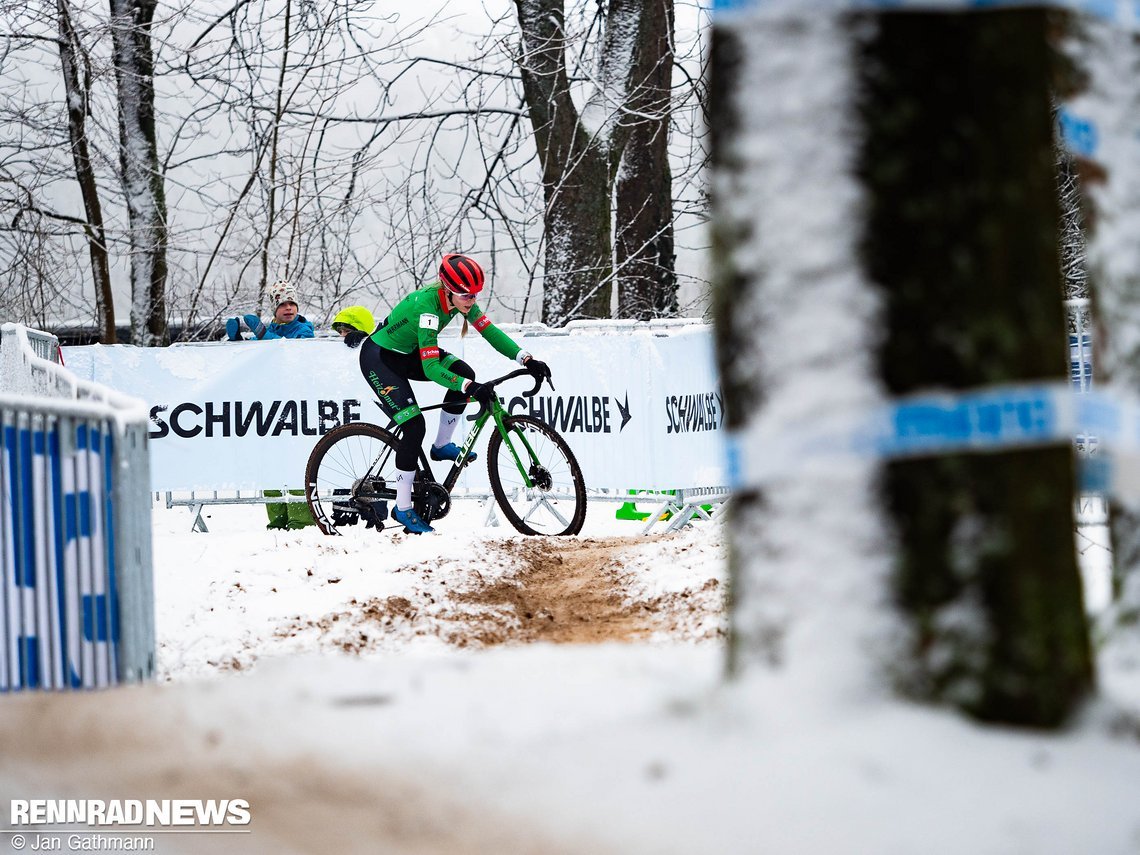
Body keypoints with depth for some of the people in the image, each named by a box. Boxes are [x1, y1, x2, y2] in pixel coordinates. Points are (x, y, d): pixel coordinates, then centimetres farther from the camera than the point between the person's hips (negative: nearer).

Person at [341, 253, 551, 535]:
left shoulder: (460, 299, -13)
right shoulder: (426, 307, -36)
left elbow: (489, 331, -10)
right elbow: (431, 368, -40)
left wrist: (527, 360, -21)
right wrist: (472, 388, -49)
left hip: (408, 352, 8)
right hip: (379, 358, -8)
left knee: (464, 373, -15)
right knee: (415, 426, -19)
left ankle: (442, 446, 4)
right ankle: (403, 509, -9)